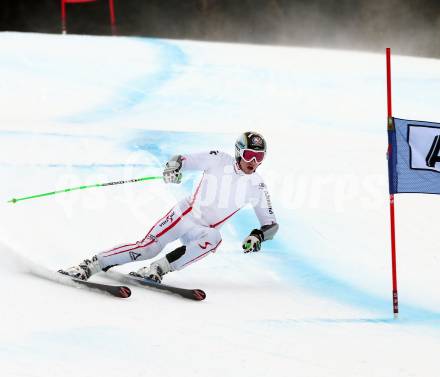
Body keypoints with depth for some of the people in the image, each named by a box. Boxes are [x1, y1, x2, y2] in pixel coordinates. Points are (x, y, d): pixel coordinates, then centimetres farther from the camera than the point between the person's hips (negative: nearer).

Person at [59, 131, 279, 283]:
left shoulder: (256, 186, -5)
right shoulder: (220, 161, -9)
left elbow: (271, 225, 1)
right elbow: (183, 159, -3)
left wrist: (257, 236, -21)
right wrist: (173, 167, -27)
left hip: (202, 232, 2)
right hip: (185, 214, -2)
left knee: (213, 239, -34)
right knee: (147, 247, -21)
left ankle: (156, 270, -32)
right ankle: (90, 265, -15)